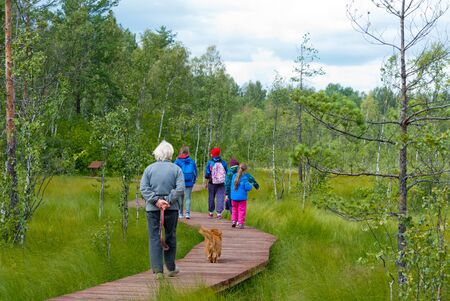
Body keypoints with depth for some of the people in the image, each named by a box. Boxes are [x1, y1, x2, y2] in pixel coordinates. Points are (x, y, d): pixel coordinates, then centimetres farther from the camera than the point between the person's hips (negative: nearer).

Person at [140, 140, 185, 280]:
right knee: (170, 237, 14)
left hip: (152, 208, 0)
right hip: (171, 209, 0)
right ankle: (171, 268, 23)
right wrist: (169, 201, -11)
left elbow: (144, 188, -5)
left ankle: (158, 271, -3)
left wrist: (156, 200, -9)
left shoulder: (149, 169, 3)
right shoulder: (176, 169, 0)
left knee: (154, 238, 2)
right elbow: (180, 188, -10)